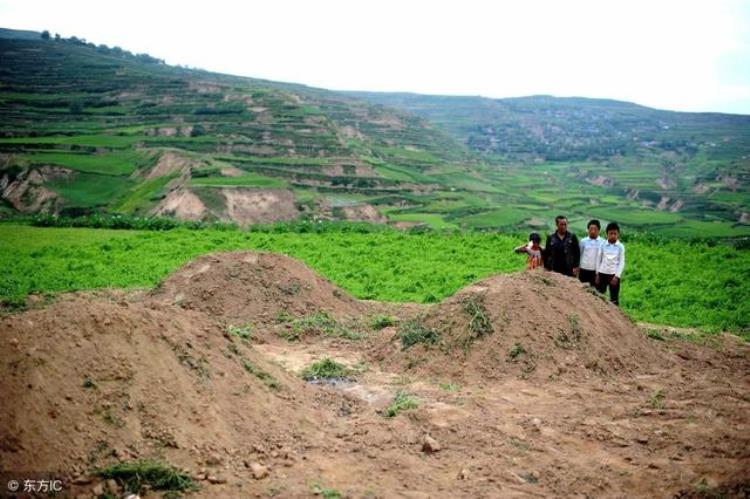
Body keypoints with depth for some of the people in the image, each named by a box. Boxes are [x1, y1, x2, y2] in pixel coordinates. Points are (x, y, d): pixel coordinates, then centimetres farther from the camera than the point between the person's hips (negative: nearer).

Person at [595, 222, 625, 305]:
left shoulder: (620, 246, -2)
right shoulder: (603, 245, 2)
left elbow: (622, 262, -3)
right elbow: (599, 259, 7)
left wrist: (617, 276, -11)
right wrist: (597, 274, 3)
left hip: (614, 274, -2)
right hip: (602, 273, 2)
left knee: (614, 297, 4)